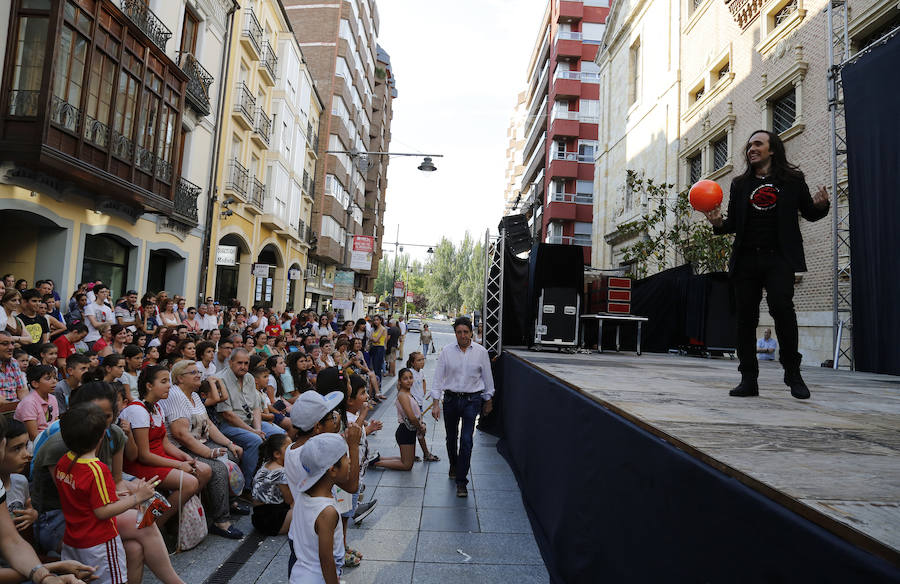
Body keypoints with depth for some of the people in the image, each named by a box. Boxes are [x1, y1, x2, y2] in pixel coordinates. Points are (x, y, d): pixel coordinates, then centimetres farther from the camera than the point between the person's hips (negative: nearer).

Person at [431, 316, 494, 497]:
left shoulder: (481, 352, -3)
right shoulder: (447, 351, -4)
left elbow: (487, 377, 7)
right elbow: (438, 377, -2)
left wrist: (488, 400, 13)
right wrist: (436, 403, -5)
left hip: (472, 400, -2)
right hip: (451, 399, 2)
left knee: (466, 440, -8)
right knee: (451, 438, 18)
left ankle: (461, 481, 2)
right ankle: (454, 466, 46)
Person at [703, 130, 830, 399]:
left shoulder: (792, 180, 10)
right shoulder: (740, 184, 16)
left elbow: (809, 214, 13)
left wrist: (821, 205, -8)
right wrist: (718, 222, -7)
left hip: (778, 258, -2)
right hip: (746, 258, 3)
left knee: (781, 307, -19)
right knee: (746, 316, 1)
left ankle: (793, 372, 0)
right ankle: (748, 379, 9)